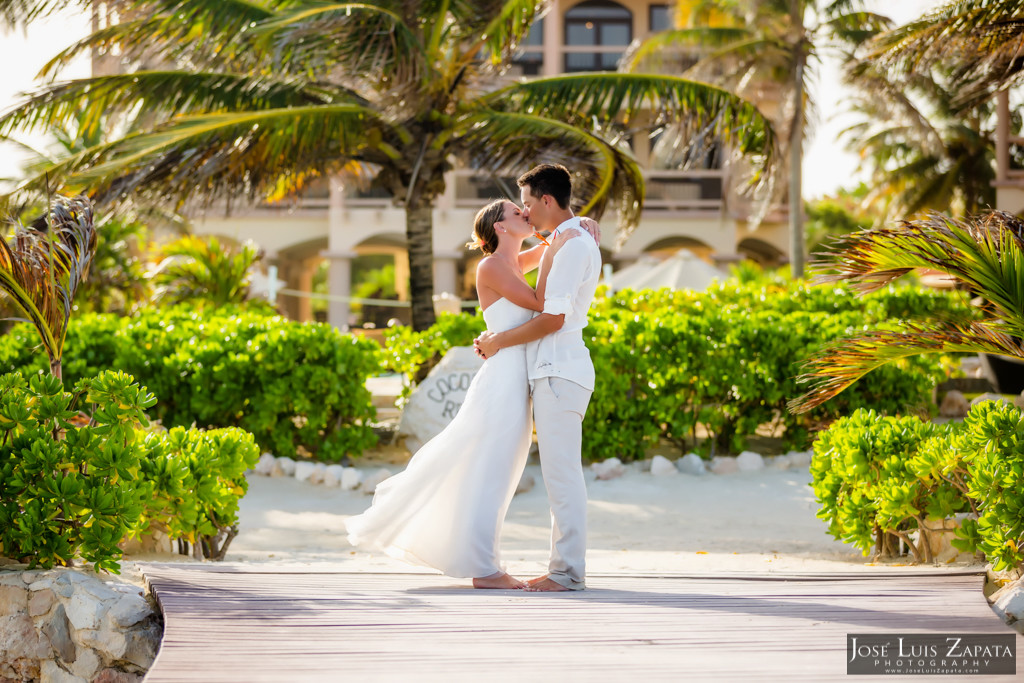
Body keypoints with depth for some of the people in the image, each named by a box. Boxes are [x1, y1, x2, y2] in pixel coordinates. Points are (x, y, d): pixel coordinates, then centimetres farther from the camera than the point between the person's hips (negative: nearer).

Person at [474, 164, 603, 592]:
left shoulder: (575, 247, -12)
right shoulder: (565, 243, 19)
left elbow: (553, 319, -16)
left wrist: (500, 342, -5)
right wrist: (497, 338, 17)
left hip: (560, 370, -10)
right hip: (552, 369, 10)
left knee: (561, 472, -10)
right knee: (560, 473, 10)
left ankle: (568, 571, -10)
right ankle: (565, 565, 13)